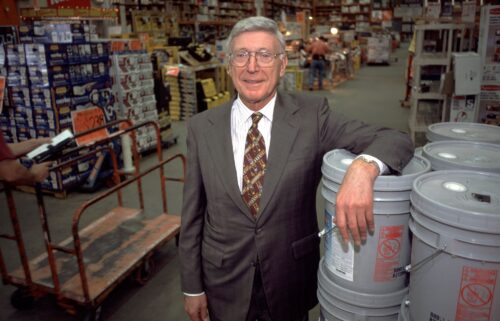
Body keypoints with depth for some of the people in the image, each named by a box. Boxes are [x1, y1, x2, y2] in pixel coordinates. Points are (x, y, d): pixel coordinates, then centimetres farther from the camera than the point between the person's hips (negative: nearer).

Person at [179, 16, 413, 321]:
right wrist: (192, 287, 1)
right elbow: (192, 215, -3)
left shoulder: (311, 115, -11)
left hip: (292, 283, 0)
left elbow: (395, 140, -14)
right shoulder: (202, 127, -7)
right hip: (225, 285, 1)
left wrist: (363, 167, -37)